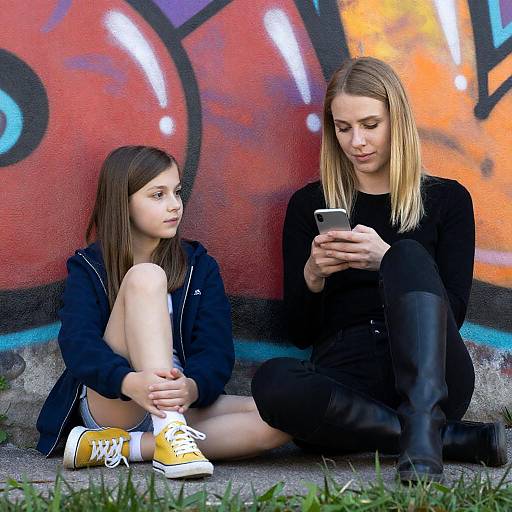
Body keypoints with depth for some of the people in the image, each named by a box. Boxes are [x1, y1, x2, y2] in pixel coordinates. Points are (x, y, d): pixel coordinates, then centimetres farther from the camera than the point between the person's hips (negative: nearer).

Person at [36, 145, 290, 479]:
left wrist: (191, 388, -27)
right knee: (145, 277, -23)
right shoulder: (88, 269, 6)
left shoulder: (199, 267, 12)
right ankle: (170, 438, -37)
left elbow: (216, 349, -2)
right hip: (109, 405, -3)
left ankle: (118, 447, -26)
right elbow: (78, 343, -13)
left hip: (181, 406, 3)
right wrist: (130, 382, -36)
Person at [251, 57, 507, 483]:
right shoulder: (309, 205, 16)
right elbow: (300, 333, 13)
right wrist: (313, 274, -9)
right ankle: (458, 439, -25)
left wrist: (388, 259, -16)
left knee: (409, 255, -27)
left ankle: (421, 426, -45)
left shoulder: (446, 199, 13)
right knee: (272, 381, -34)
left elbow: (452, 313, 1)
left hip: (428, 377, -1)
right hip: (342, 377, 1)